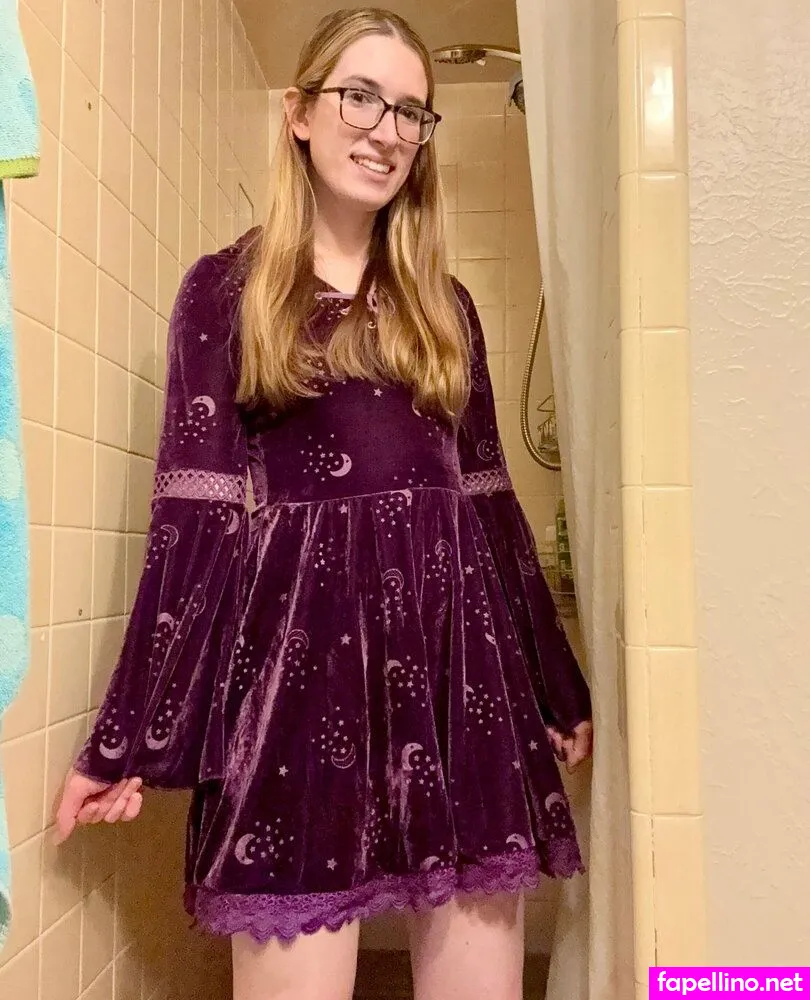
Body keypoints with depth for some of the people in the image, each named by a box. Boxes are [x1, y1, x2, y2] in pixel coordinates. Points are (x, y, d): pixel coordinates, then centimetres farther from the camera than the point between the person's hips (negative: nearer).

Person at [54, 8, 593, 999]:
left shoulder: (443, 305, 15)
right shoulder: (226, 289, 6)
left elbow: (487, 499, 15)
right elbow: (194, 510, -1)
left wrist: (559, 688, 17)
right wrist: (129, 734, -5)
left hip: (460, 651, 4)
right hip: (301, 654, -3)